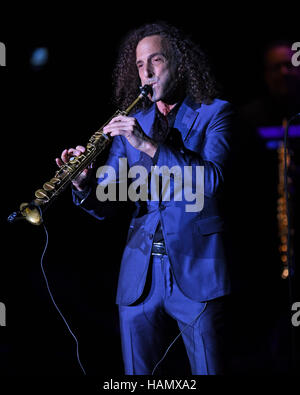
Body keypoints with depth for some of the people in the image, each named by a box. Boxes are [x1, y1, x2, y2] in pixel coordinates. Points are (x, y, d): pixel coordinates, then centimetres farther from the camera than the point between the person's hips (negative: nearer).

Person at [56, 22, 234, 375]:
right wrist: (82, 183, -15)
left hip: (195, 270, -3)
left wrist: (148, 144, -22)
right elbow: (103, 206, 8)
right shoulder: (131, 122, 13)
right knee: (137, 373, 6)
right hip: (140, 273, 4)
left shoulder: (213, 113, 3)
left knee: (208, 370, -2)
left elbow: (212, 179, -15)